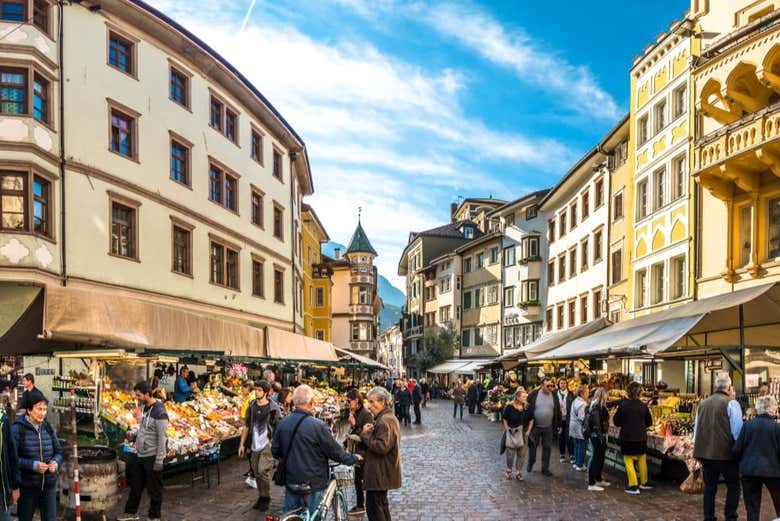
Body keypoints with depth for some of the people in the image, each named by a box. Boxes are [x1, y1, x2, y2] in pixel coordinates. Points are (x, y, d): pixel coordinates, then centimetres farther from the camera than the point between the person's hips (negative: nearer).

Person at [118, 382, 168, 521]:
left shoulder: (159, 412, -21)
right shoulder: (144, 407, 7)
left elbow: (162, 437, -20)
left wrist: (159, 460, -20)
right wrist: (133, 435, 3)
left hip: (152, 457, -9)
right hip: (140, 454, 9)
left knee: (154, 489, 4)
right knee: (136, 485, 18)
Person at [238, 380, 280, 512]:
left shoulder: (273, 408, -6)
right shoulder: (251, 407, 8)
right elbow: (246, 426, 13)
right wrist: (242, 444, 10)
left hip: (268, 444, -5)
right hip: (254, 445, 5)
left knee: (263, 471, -13)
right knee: (257, 473, 10)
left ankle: (266, 498, 4)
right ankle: (261, 497, 26)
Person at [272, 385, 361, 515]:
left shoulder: (282, 424, -3)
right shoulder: (318, 426, -19)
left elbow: (275, 452, 6)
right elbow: (335, 452, -12)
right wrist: (354, 458, 5)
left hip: (290, 481, 5)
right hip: (313, 484, -5)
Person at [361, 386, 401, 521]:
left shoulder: (385, 421, -20)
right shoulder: (389, 418, 14)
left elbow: (381, 446, -28)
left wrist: (366, 434, -18)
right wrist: (369, 433, -1)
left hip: (379, 473, -11)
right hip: (382, 472, 11)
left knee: (373, 506, -5)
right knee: (381, 504, 21)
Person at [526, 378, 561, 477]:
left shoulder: (554, 396, -1)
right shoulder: (534, 394, -10)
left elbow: (558, 411, 6)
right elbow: (528, 408, -6)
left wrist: (558, 424, 4)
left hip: (548, 427, 2)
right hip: (535, 426, -2)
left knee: (547, 448, 7)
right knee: (532, 446, 11)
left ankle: (545, 468, 18)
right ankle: (530, 464, 33)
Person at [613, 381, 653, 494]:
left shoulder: (623, 405, -13)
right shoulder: (643, 406, -6)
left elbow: (616, 422, -4)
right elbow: (649, 422, 6)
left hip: (627, 437, -3)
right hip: (641, 437, 3)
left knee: (628, 460, 5)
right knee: (642, 460, 19)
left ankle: (633, 486, 0)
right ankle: (644, 483, 31)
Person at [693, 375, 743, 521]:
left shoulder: (702, 404, 11)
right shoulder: (731, 403, -8)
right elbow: (738, 430, -13)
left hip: (705, 453, 5)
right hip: (726, 454, -5)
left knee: (709, 487, 14)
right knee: (733, 487, 9)